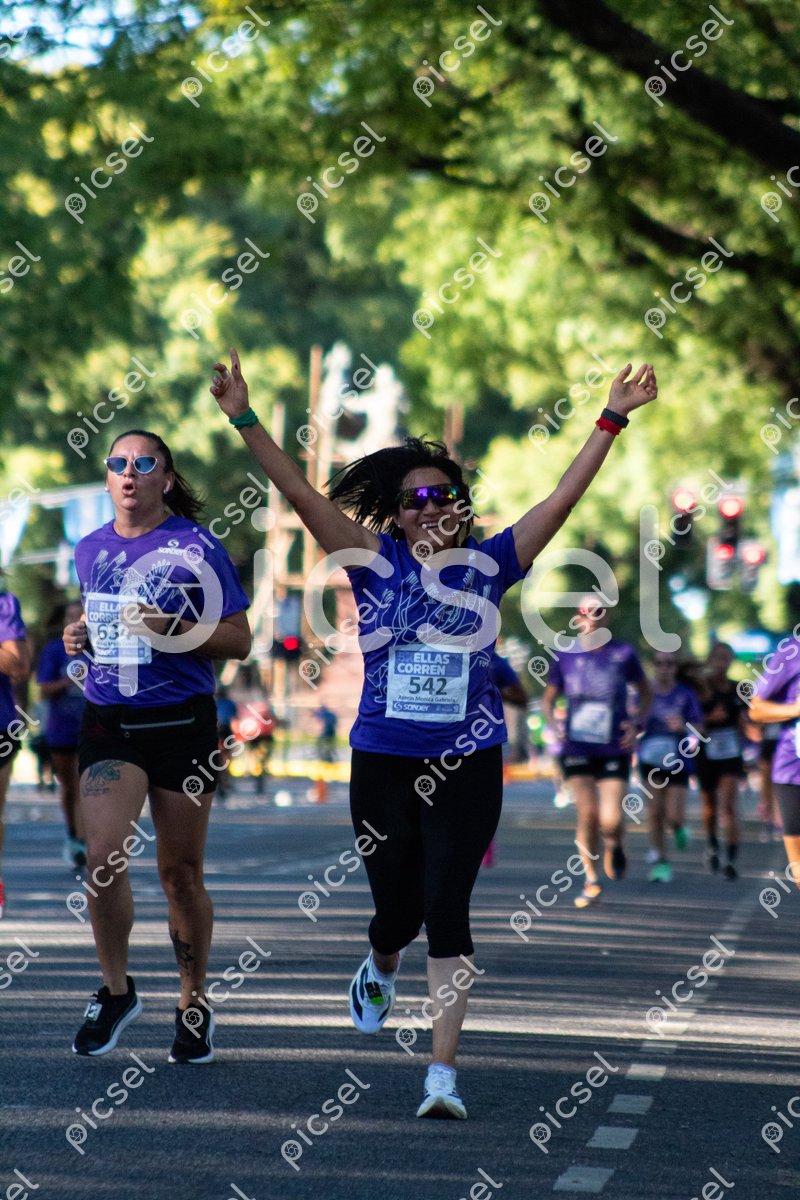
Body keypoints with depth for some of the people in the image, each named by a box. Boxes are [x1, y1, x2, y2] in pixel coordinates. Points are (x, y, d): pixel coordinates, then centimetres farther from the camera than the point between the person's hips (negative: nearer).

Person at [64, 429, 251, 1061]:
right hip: (108, 721, 3)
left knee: (181, 874, 4)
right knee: (105, 859, -14)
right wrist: (81, 636, 6)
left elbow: (239, 639, -3)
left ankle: (194, 1006, 20)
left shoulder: (196, 547, -4)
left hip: (182, 722, -3)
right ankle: (116, 991, 6)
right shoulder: (90, 550, 10)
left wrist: (175, 631, -18)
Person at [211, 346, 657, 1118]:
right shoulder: (376, 563, 0)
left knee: (447, 911, -8)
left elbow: (563, 499, 0)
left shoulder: (486, 565, 1)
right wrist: (243, 419, -14)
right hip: (383, 764, 1)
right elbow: (300, 494, -6)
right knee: (398, 908, 11)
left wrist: (611, 420, -4)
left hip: (467, 765, -1)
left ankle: (443, 1075, -8)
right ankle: (378, 970, 49)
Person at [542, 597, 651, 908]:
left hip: (615, 751, -1)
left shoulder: (623, 654, -2)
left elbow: (644, 692, 12)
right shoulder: (566, 657, 1)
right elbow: (548, 698, 12)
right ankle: (591, 881, 11)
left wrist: (636, 724, -3)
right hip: (577, 749, 1)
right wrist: (552, 722, -7)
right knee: (587, 813, -8)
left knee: (610, 821, -10)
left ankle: (614, 847, 29)